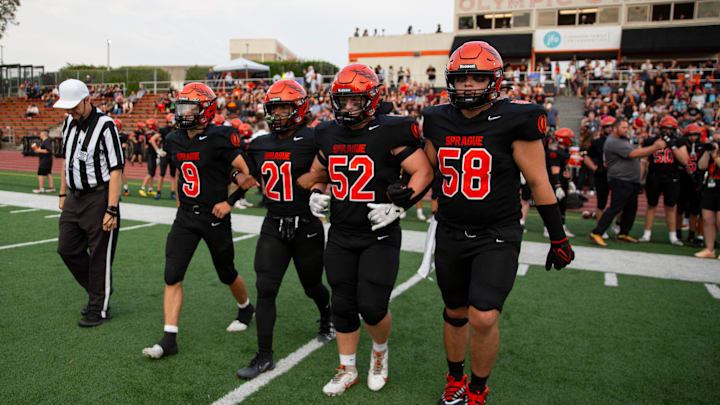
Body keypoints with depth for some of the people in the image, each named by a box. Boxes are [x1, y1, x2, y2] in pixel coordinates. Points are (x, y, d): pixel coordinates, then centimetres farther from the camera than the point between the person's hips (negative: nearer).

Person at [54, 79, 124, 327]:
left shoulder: (104, 126, -15)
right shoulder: (69, 123, 10)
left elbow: (115, 170, -18)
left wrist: (111, 210, -21)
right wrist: (63, 193, 21)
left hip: (99, 197, -8)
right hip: (75, 197, 8)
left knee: (99, 256, 0)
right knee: (67, 249, 10)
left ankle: (100, 308, 14)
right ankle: (96, 292, 29)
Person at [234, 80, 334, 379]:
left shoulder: (311, 141, -14)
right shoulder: (260, 144, 5)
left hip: (306, 227, -4)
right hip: (273, 226, 4)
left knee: (312, 286, 14)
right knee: (265, 288, -4)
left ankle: (327, 320, 48)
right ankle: (264, 356, 7)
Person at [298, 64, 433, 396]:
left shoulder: (389, 133, -12)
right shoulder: (329, 135, 6)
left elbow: (423, 172, -10)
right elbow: (318, 172, 22)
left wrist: (399, 205, -20)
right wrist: (316, 192, 2)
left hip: (380, 235, -5)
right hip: (341, 235, 5)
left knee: (372, 306, -5)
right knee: (342, 305, 11)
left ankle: (380, 351, 29)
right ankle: (347, 369, 30)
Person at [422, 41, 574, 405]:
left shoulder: (513, 121, -12)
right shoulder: (438, 121, 2)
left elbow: (538, 182, -8)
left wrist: (558, 238, -3)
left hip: (497, 238, -4)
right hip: (450, 235, 5)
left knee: (483, 318, -13)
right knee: (455, 313, 16)